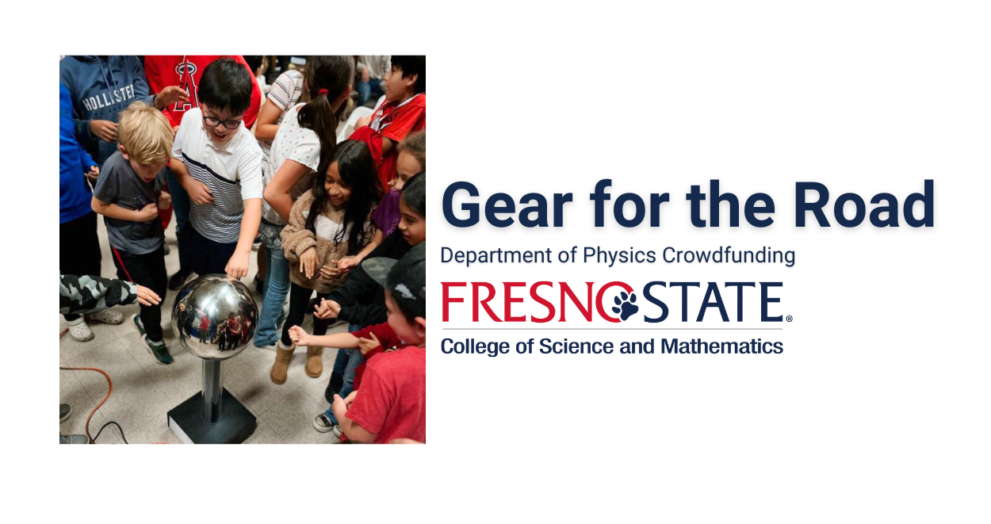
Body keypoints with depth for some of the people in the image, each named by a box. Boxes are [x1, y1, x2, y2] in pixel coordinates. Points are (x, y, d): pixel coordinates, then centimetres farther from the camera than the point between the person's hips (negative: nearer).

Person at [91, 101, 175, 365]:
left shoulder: (157, 161, -17)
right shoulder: (114, 167, -32)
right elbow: (98, 205, -19)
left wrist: (163, 198, -17)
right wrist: (138, 215, -22)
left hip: (153, 237, 5)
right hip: (127, 244, -5)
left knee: (161, 286, 19)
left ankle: (144, 319, 49)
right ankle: (154, 337, 32)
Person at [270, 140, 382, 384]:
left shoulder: (368, 213, -29)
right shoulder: (311, 200, -25)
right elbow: (290, 231, -14)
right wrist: (303, 245, -33)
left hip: (335, 282, 0)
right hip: (303, 275, 0)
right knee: (295, 317, 21)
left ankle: (316, 349, 60)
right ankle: (284, 351, 53)